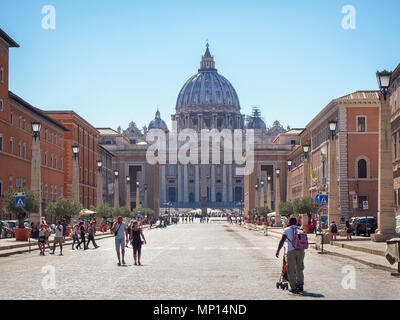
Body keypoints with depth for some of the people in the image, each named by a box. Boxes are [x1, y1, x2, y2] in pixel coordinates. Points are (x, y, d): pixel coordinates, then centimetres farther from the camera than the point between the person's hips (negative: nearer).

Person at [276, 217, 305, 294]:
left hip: (291, 251, -3)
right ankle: (300, 284, 11)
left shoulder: (287, 230, 4)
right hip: (301, 250, 4)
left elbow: (282, 241, -1)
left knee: (291, 270, 4)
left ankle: (294, 288, 2)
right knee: (299, 269, 18)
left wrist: (278, 251, 3)